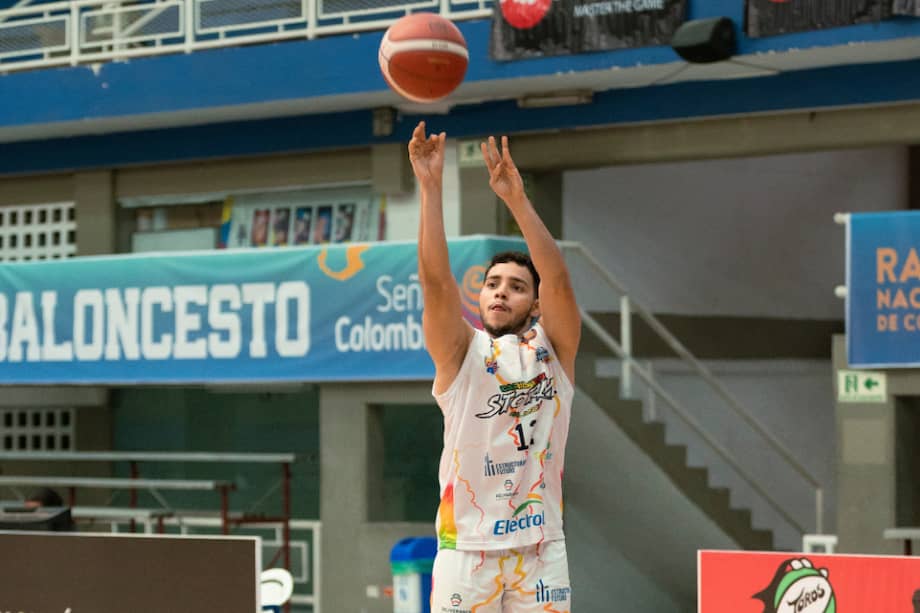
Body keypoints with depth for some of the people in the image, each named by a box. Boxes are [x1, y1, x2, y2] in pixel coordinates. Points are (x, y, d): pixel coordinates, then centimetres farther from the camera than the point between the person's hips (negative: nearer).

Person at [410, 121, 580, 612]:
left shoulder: (552, 348, 5)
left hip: (539, 547, 1)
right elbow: (436, 281, -12)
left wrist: (517, 199, -23)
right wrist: (430, 187, -22)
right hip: (466, 546, -1)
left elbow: (558, 281, -12)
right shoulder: (460, 351, 3)